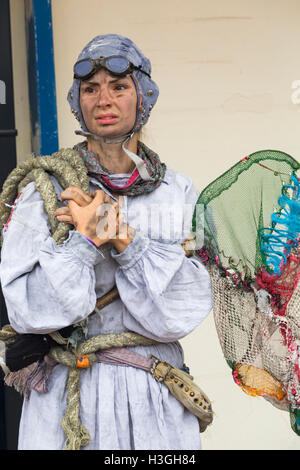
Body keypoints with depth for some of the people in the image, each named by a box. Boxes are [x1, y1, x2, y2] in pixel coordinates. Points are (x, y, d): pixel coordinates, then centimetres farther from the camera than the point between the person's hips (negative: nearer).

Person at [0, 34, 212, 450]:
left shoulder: (179, 193, 1)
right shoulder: (44, 192, -4)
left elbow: (181, 314, -8)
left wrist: (125, 242, -18)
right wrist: (85, 241, -21)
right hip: (68, 396, -1)